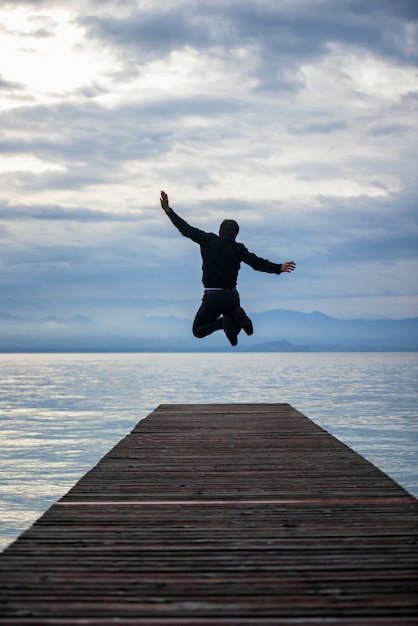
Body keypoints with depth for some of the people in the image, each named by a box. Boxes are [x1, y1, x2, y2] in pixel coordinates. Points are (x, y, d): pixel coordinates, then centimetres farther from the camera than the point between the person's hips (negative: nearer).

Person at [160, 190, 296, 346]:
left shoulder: (208, 240, 0)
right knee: (234, 329, 24)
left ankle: (222, 323, -18)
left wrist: (168, 210, 5)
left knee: (198, 331, 12)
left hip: (212, 297, -2)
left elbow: (186, 229, 1)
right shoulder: (238, 248, 2)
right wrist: (278, 268, -9)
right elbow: (256, 262, -9)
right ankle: (237, 317, -14)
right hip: (232, 296, 2)